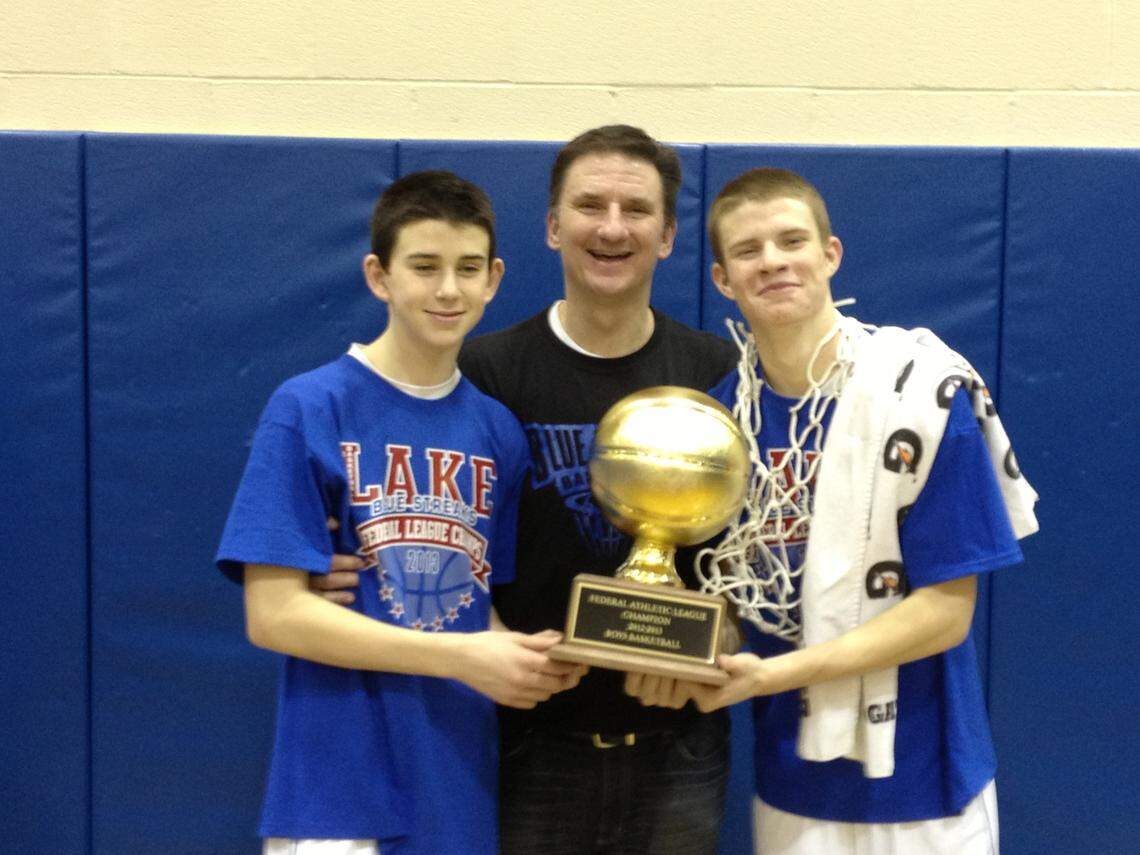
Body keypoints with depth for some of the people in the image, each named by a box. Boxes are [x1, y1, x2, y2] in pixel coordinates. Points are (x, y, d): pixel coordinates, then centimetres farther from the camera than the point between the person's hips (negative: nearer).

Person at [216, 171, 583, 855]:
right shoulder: (308, 410, -9)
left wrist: (532, 662, -11)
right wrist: (462, 658, -17)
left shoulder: (499, 432, 5)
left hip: (462, 789, 5)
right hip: (339, 792, -5)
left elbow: (482, 604, 10)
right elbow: (274, 614, -13)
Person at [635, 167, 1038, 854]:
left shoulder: (924, 391, -15)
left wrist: (774, 673, -21)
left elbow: (946, 611, -15)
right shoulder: (725, 409, -2)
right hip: (790, 778, 4)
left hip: (918, 781, -4)